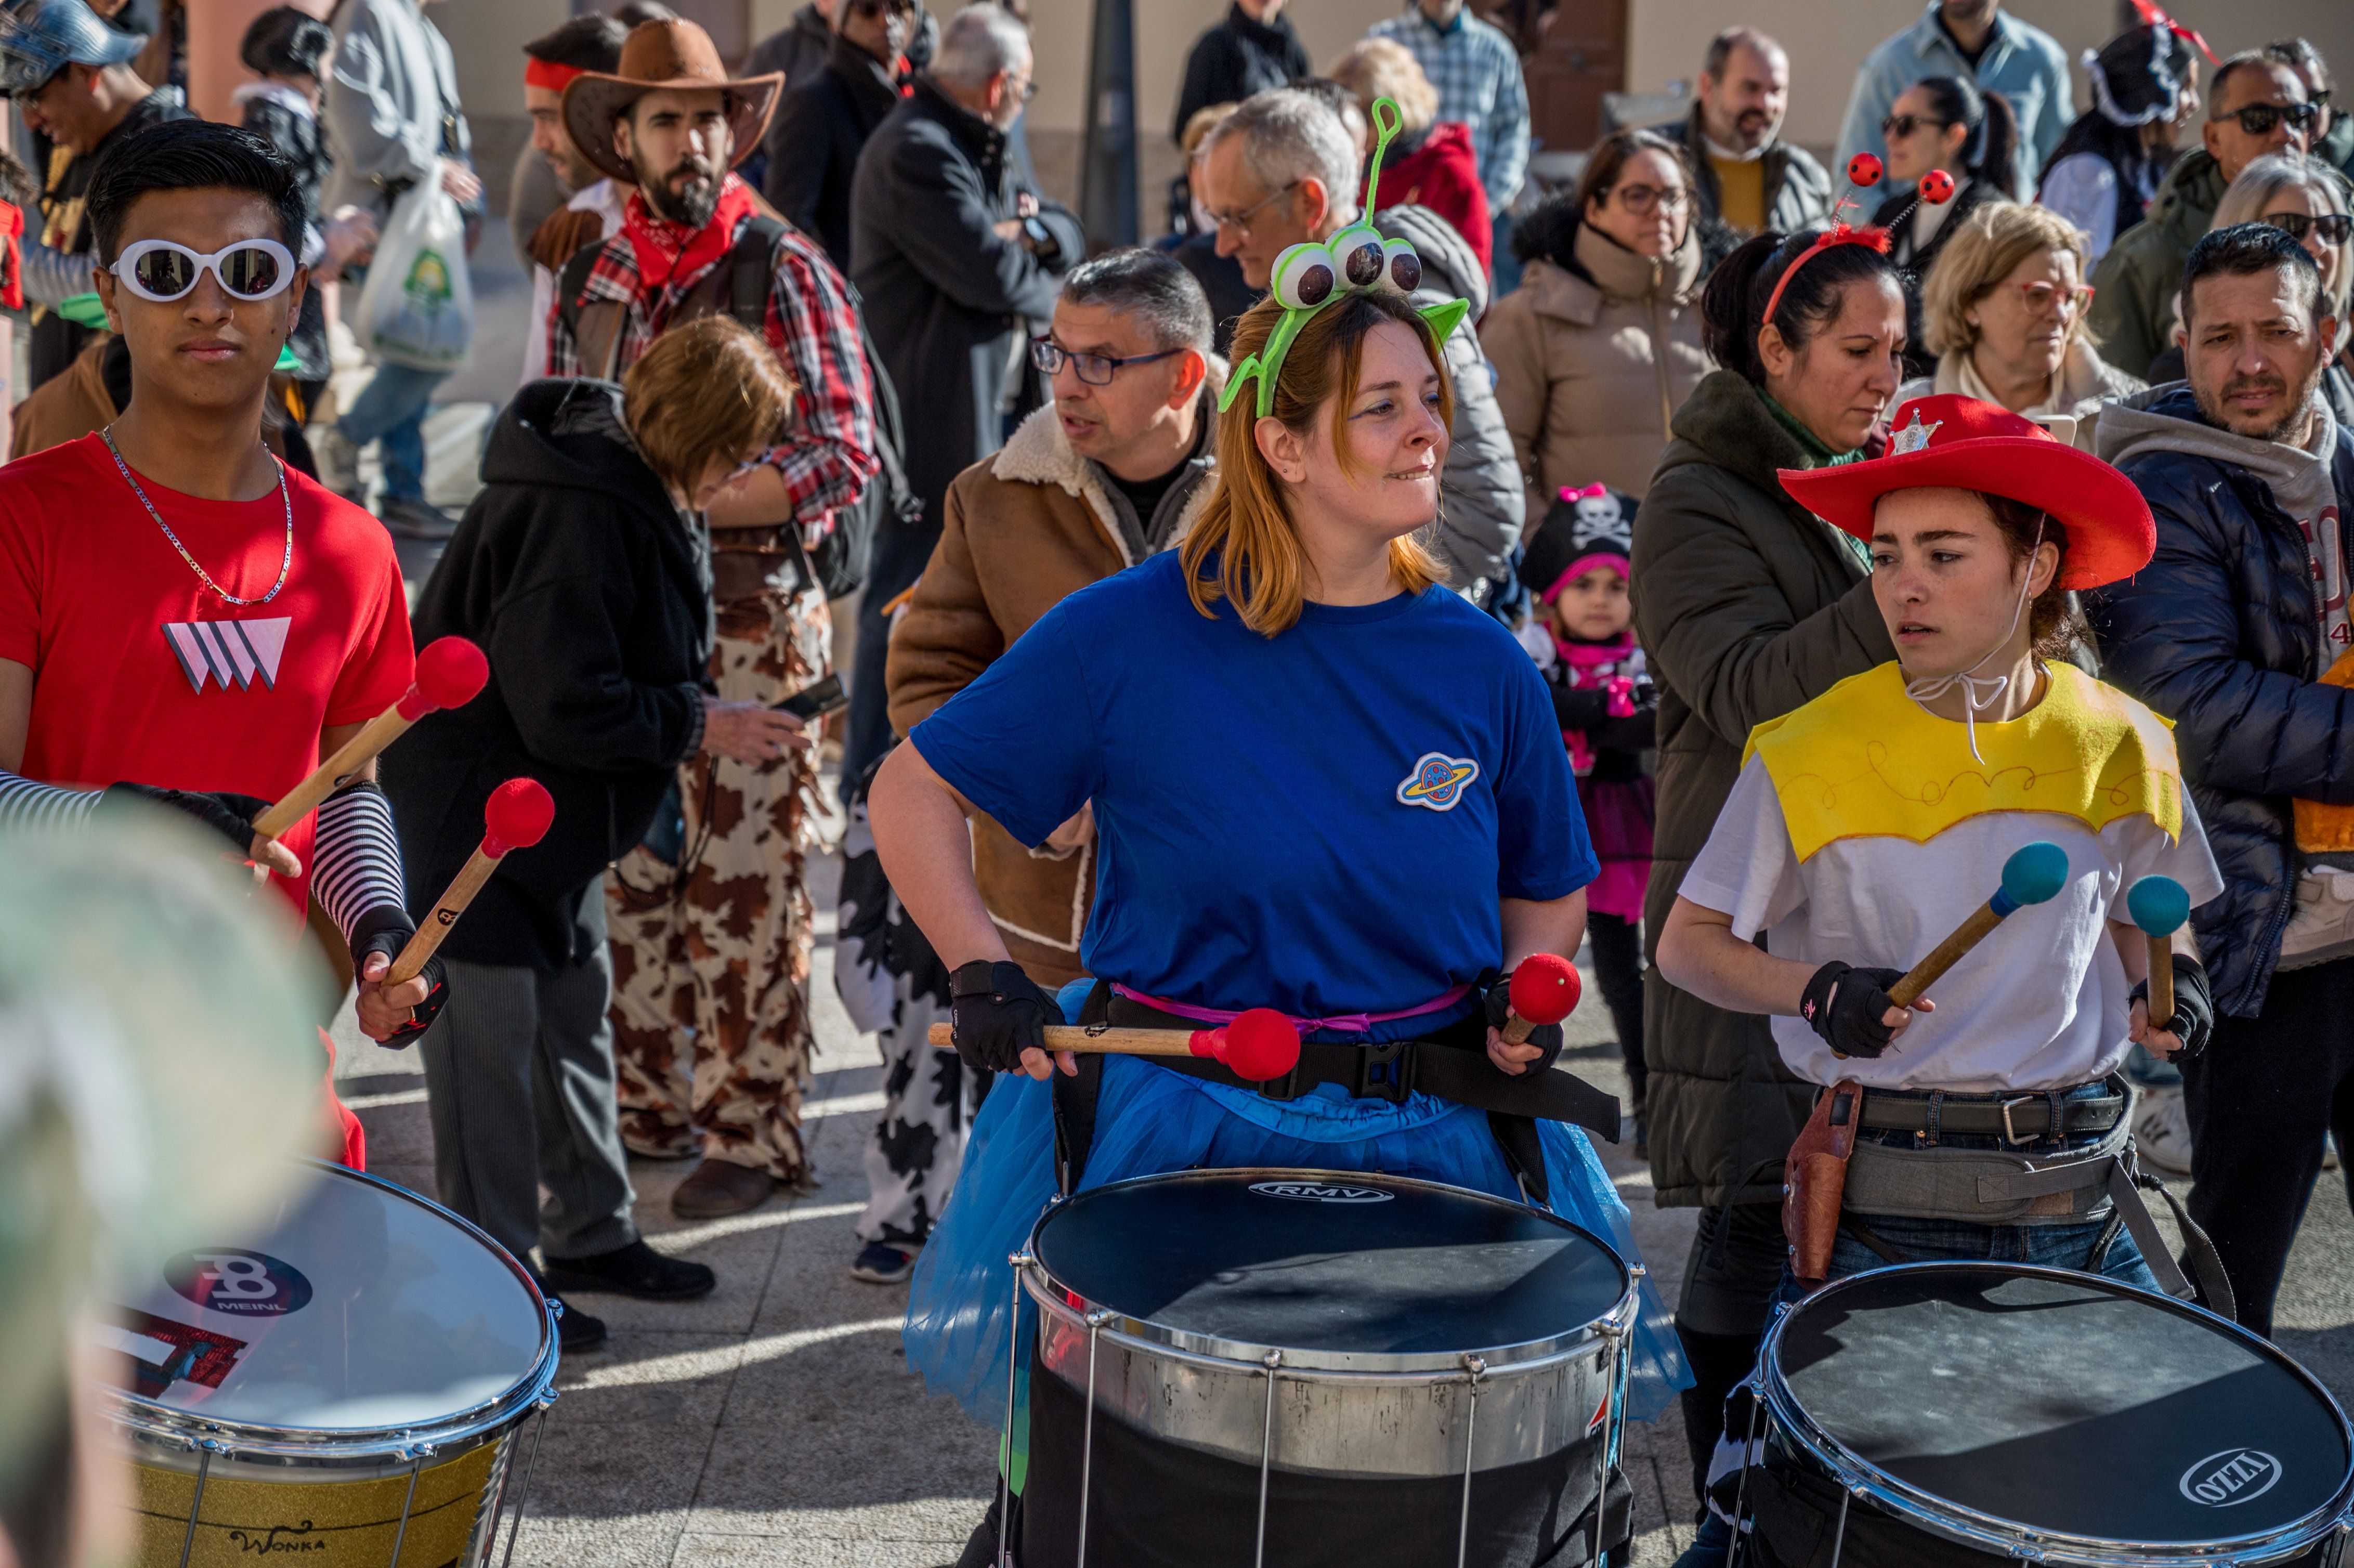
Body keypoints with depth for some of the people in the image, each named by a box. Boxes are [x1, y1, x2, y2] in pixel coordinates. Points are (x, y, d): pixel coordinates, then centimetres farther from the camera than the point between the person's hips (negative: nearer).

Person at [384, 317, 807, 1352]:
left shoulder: (644, 494, 4)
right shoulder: (572, 516, -28)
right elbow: (567, 712, -29)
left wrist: (694, 719, 2)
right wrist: (700, 726, -19)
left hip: (555, 808, 10)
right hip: (474, 810, -10)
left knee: (575, 1012, 19)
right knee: (493, 1035, 0)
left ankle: (589, 1233, 33)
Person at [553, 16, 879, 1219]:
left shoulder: (786, 273, -4)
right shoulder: (586, 284, 11)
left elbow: (845, 459, -12)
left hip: (749, 621, -5)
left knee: (743, 887, -3)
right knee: (626, 873, 9)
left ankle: (751, 1133, 8)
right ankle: (643, 1107, 22)